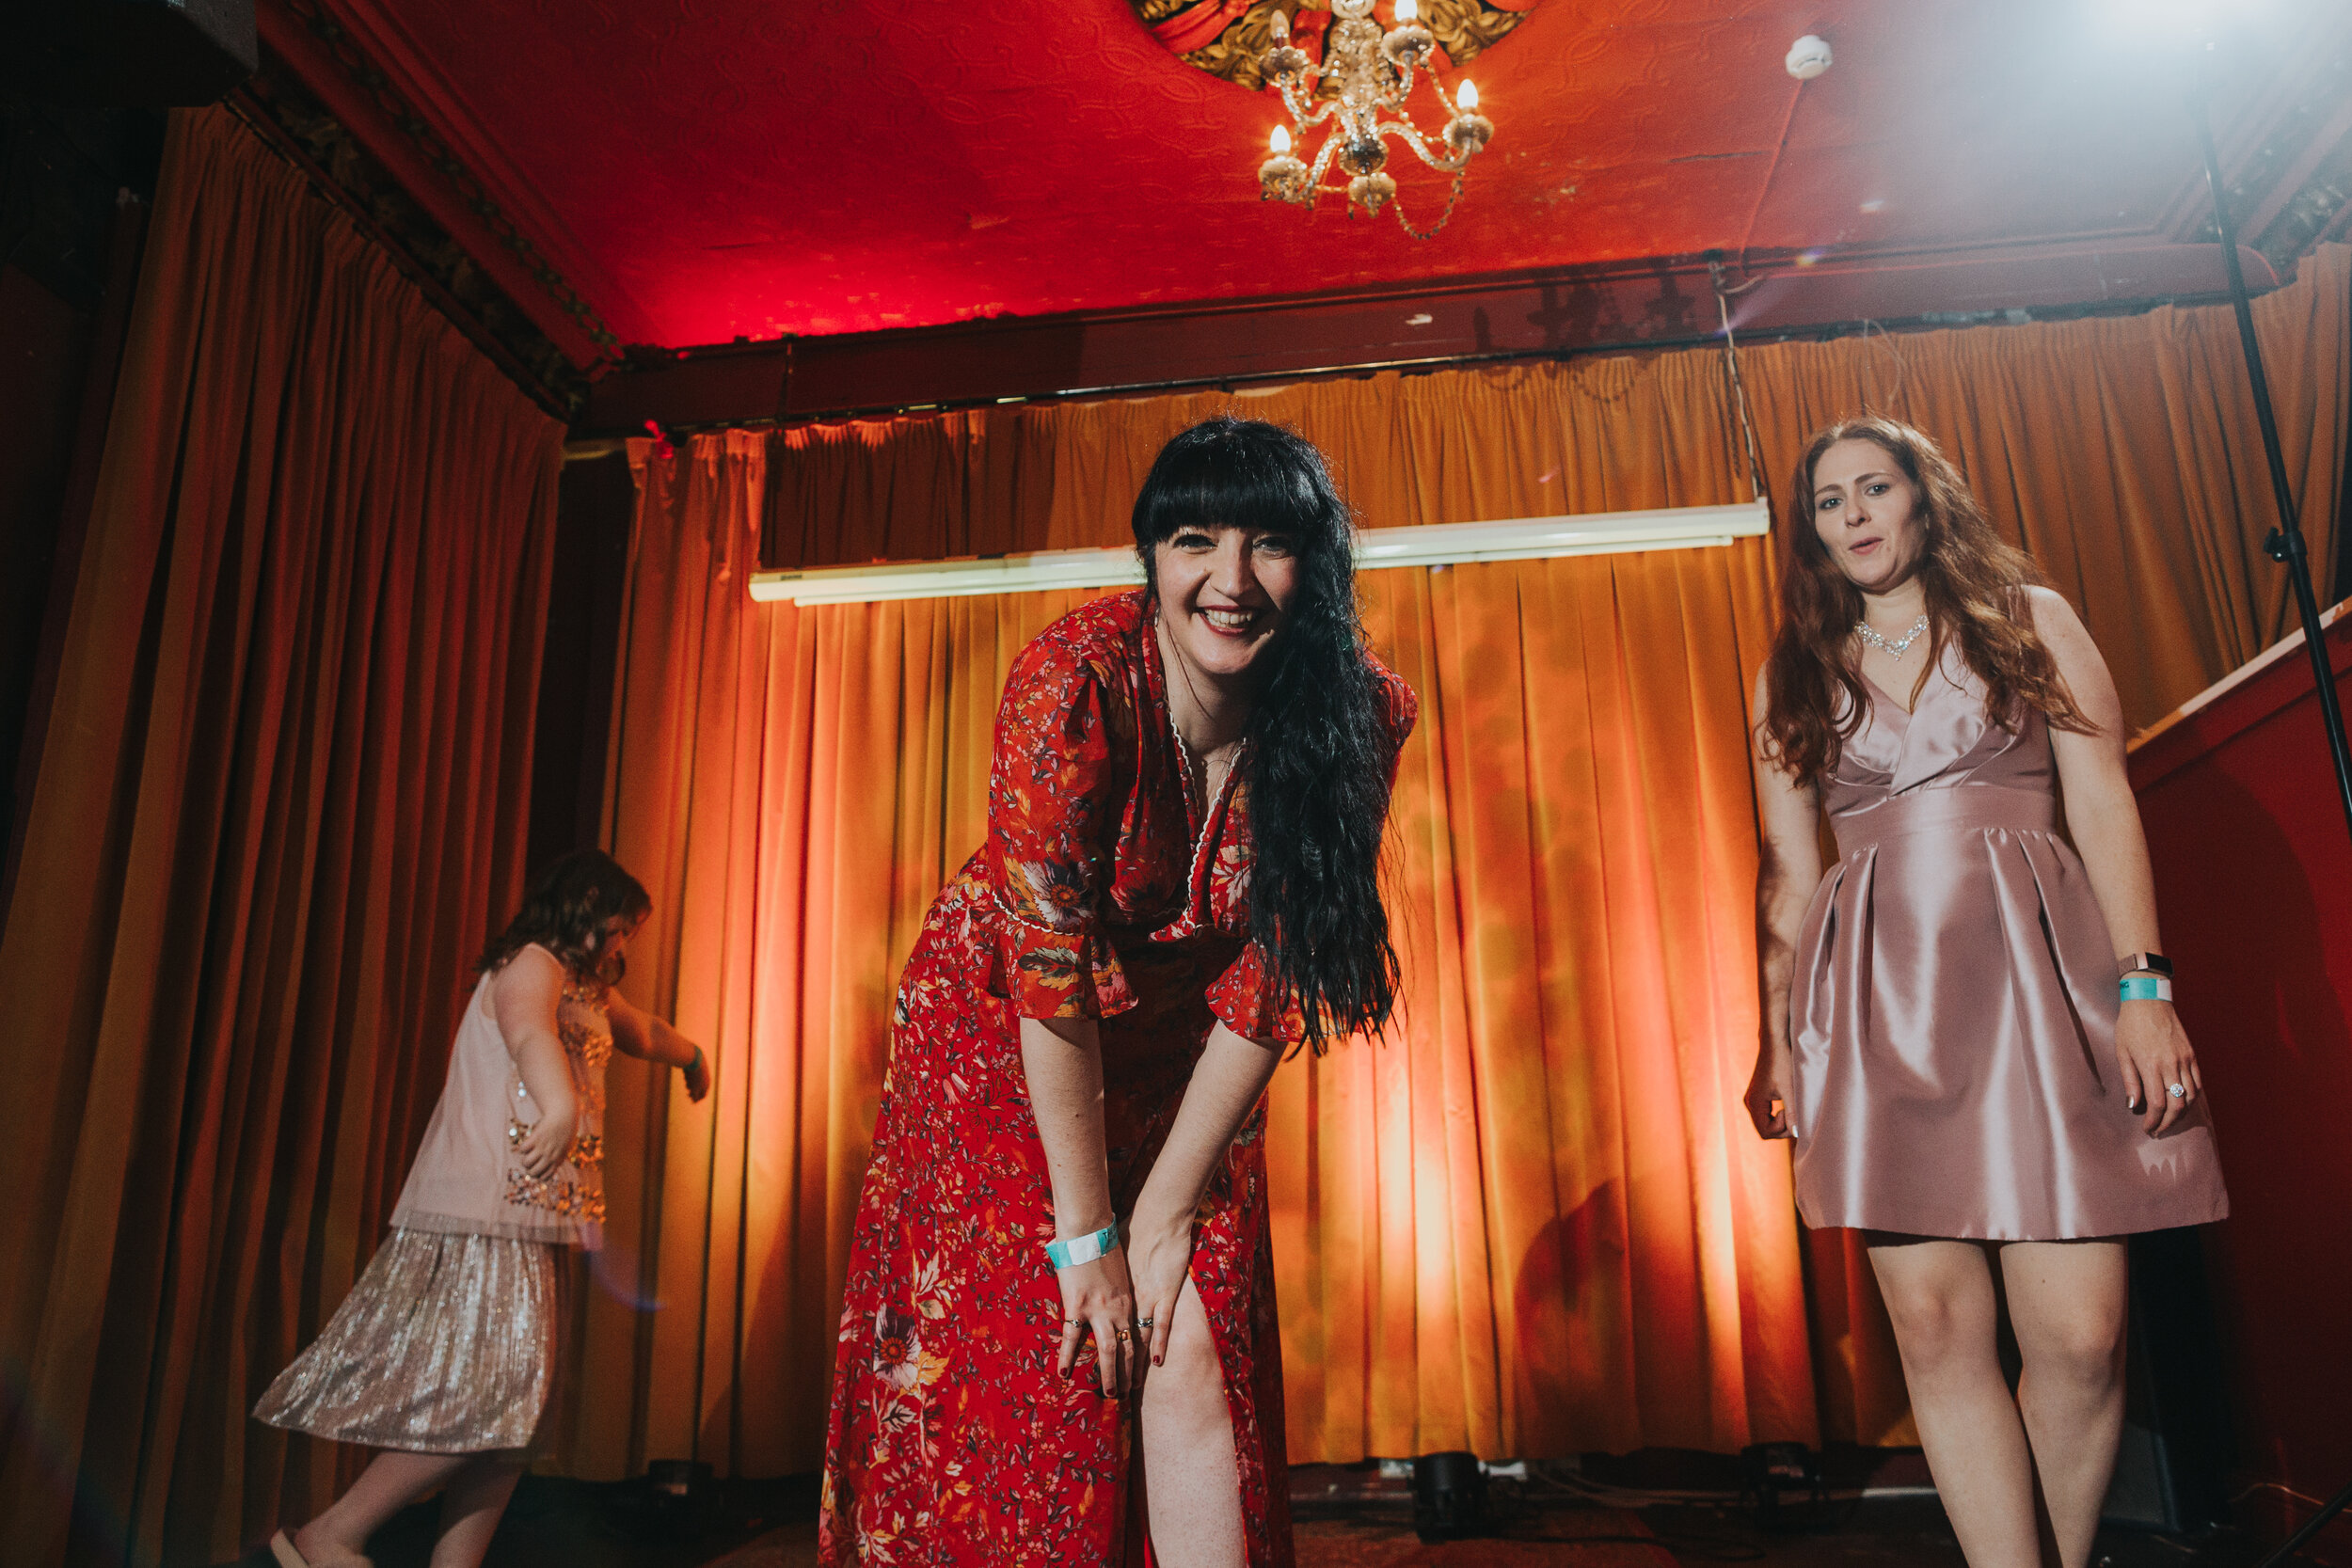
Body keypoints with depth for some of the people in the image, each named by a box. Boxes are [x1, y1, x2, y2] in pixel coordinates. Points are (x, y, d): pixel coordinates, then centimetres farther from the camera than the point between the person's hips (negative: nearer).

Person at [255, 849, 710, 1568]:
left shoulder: (584, 990, 22)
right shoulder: (531, 963, -7)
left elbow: (643, 1033, 44)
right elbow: (528, 1030, -32)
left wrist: (692, 1055, 62)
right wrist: (561, 1105, -51)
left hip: (537, 1222, 10)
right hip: (489, 1212, -10)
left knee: (512, 1410, 7)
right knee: (492, 1387, -14)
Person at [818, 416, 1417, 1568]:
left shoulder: (1362, 714, -19)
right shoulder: (1079, 679, -29)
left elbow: (1272, 984, -14)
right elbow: (1048, 971, -26)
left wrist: (1168, 1211, -13)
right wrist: (1085, 1235, -20)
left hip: (1183, 1054, 2)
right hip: (999, 1024, -2)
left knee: (1195, 1370, -3)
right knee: (1009, 1371, -1)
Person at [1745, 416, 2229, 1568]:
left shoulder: (2029, 619, 12)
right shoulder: (1795, 677, 15)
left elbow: (2104, 806, 4)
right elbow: (1789, 869, 12)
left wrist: (2143, 988, -6)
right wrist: (1777, 1040, 7)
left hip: (2036, 976, -1)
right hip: (1876, 1005, 1)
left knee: (2079, 1333, -5)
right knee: (1936, 1324, -3)